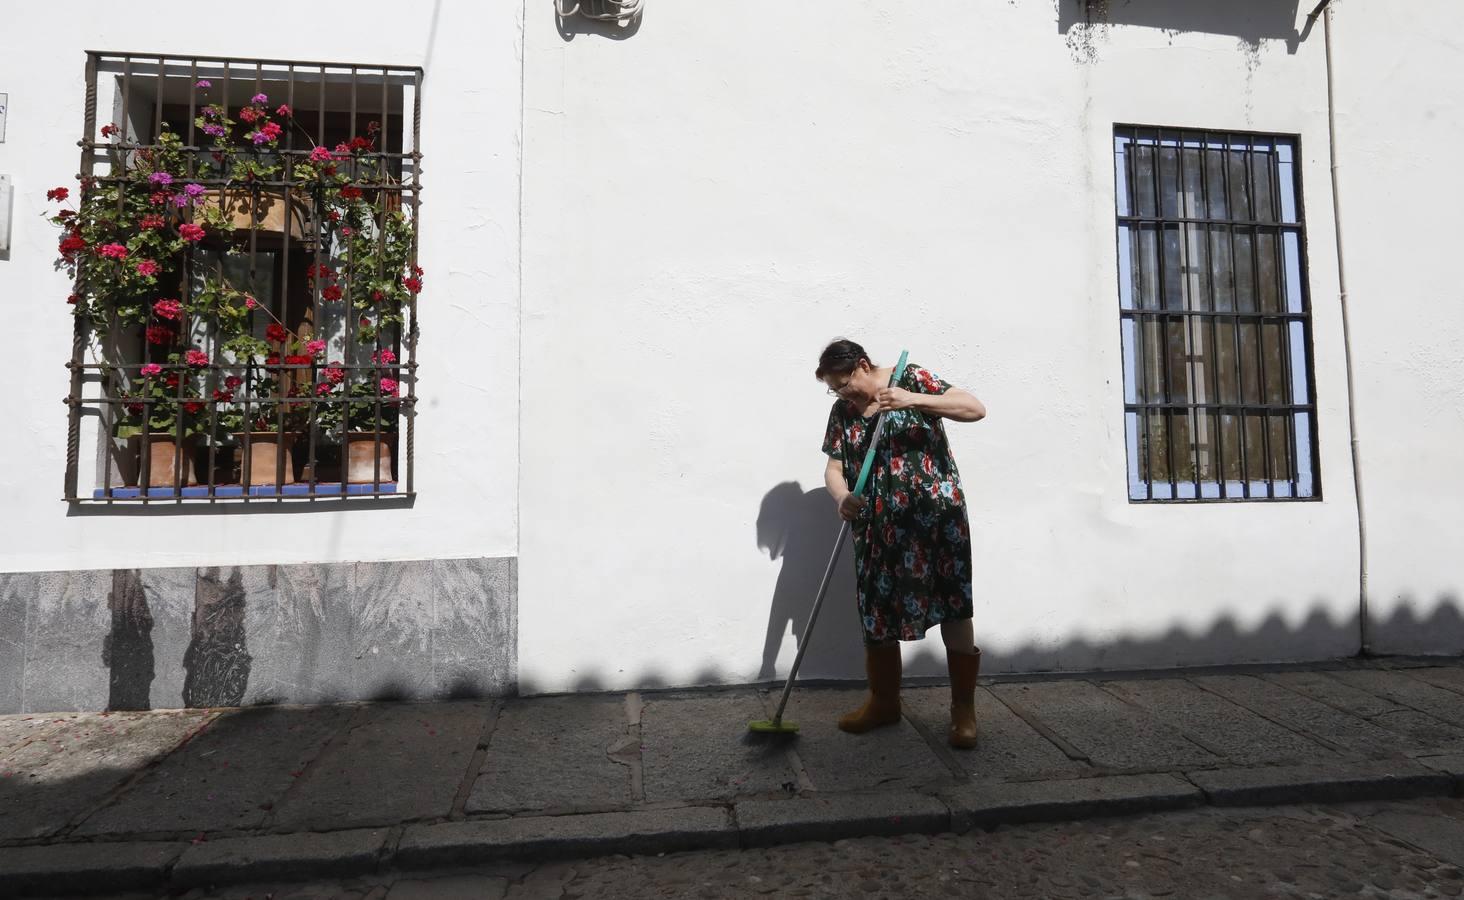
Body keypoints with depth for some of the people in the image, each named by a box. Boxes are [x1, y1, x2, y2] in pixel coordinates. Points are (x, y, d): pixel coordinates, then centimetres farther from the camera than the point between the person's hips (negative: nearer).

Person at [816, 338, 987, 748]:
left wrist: (914, 400, -25)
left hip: (934, 516, -4)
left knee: (953, 611, -3)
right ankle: (883, 702, 25)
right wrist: (842, 498, -18)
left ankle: (964, 710, 10)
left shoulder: (911, 380, -4)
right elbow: (834, 468, 5)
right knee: (877, 615, 8)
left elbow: (976, 409, -13)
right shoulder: (842, 412, 9)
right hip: (877, 528, 5)